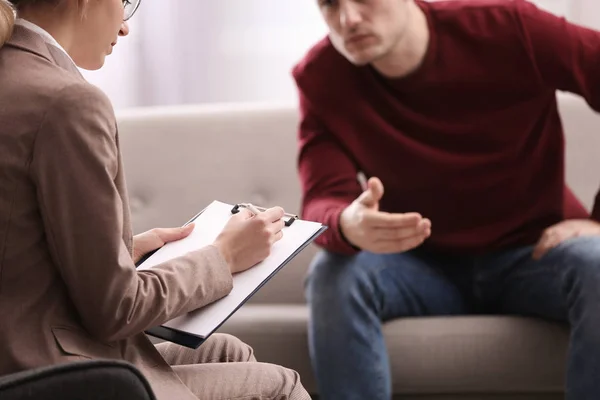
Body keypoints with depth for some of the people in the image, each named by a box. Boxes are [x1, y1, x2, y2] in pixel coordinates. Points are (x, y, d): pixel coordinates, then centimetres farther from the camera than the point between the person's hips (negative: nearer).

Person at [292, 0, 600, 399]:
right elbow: (325, 201, -20)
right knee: (334, 275, -28)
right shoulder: (321, 77, -13)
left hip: (531, 251, -1)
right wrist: (348, 226, -46)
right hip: (422, 263, 1)